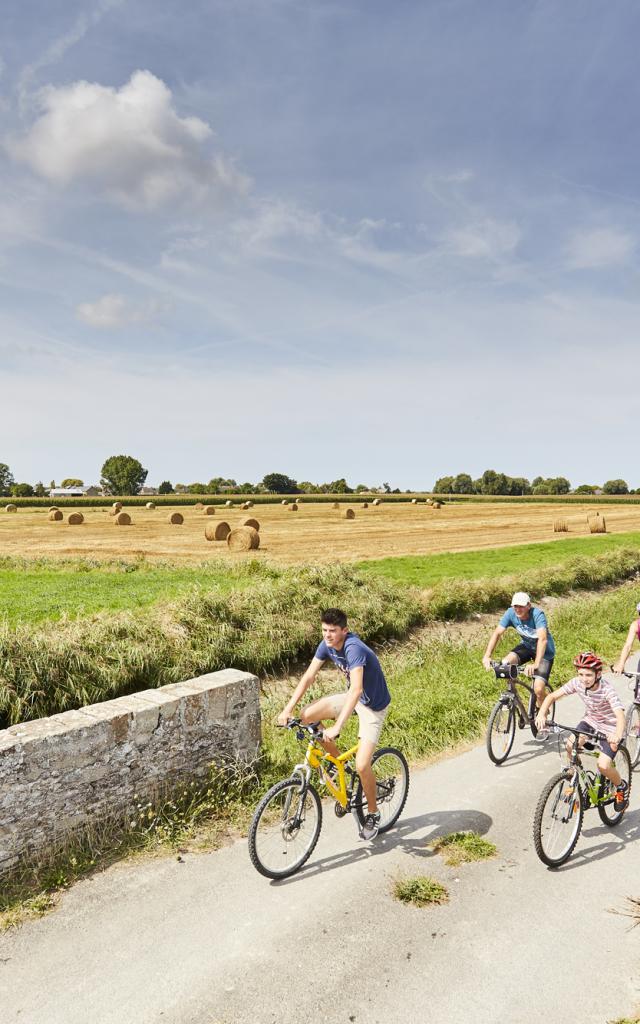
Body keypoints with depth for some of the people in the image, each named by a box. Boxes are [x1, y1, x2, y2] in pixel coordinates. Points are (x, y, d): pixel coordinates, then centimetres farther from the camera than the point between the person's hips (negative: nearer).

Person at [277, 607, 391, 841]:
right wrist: (288, 709, -17)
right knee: (307, 715, -7)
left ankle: (373, 813, 14)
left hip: (374, 705, -7)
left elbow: (356, 690, -43)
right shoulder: (326, 645, -10)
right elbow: (308, 677, -8)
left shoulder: (354, 648, -33)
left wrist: (337, 727, -50)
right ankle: (337, 759, 15)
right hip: (352, 697, 7)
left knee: (361, 766, -14)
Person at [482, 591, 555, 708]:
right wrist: (487, 656, -35)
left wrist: (536, 664, -55)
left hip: (544, 651, -4)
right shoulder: (511, 613, -19)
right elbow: (497, 633, -23)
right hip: (526, 646, 4)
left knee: (538, 689, -17)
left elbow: (542, 639, -43)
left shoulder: (537, 614, -32)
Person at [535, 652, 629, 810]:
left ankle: (621, 786, 16)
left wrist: (618, 735, -61)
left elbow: (620, 715, -42)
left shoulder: (607, 690, -30)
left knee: (603, 765, -19)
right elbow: (552, 696, -16)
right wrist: (541, 714, -34)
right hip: (590, 721, 4)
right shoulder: (577, 683, -18)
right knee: (570, 745, -21)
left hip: (610, 728, -4)